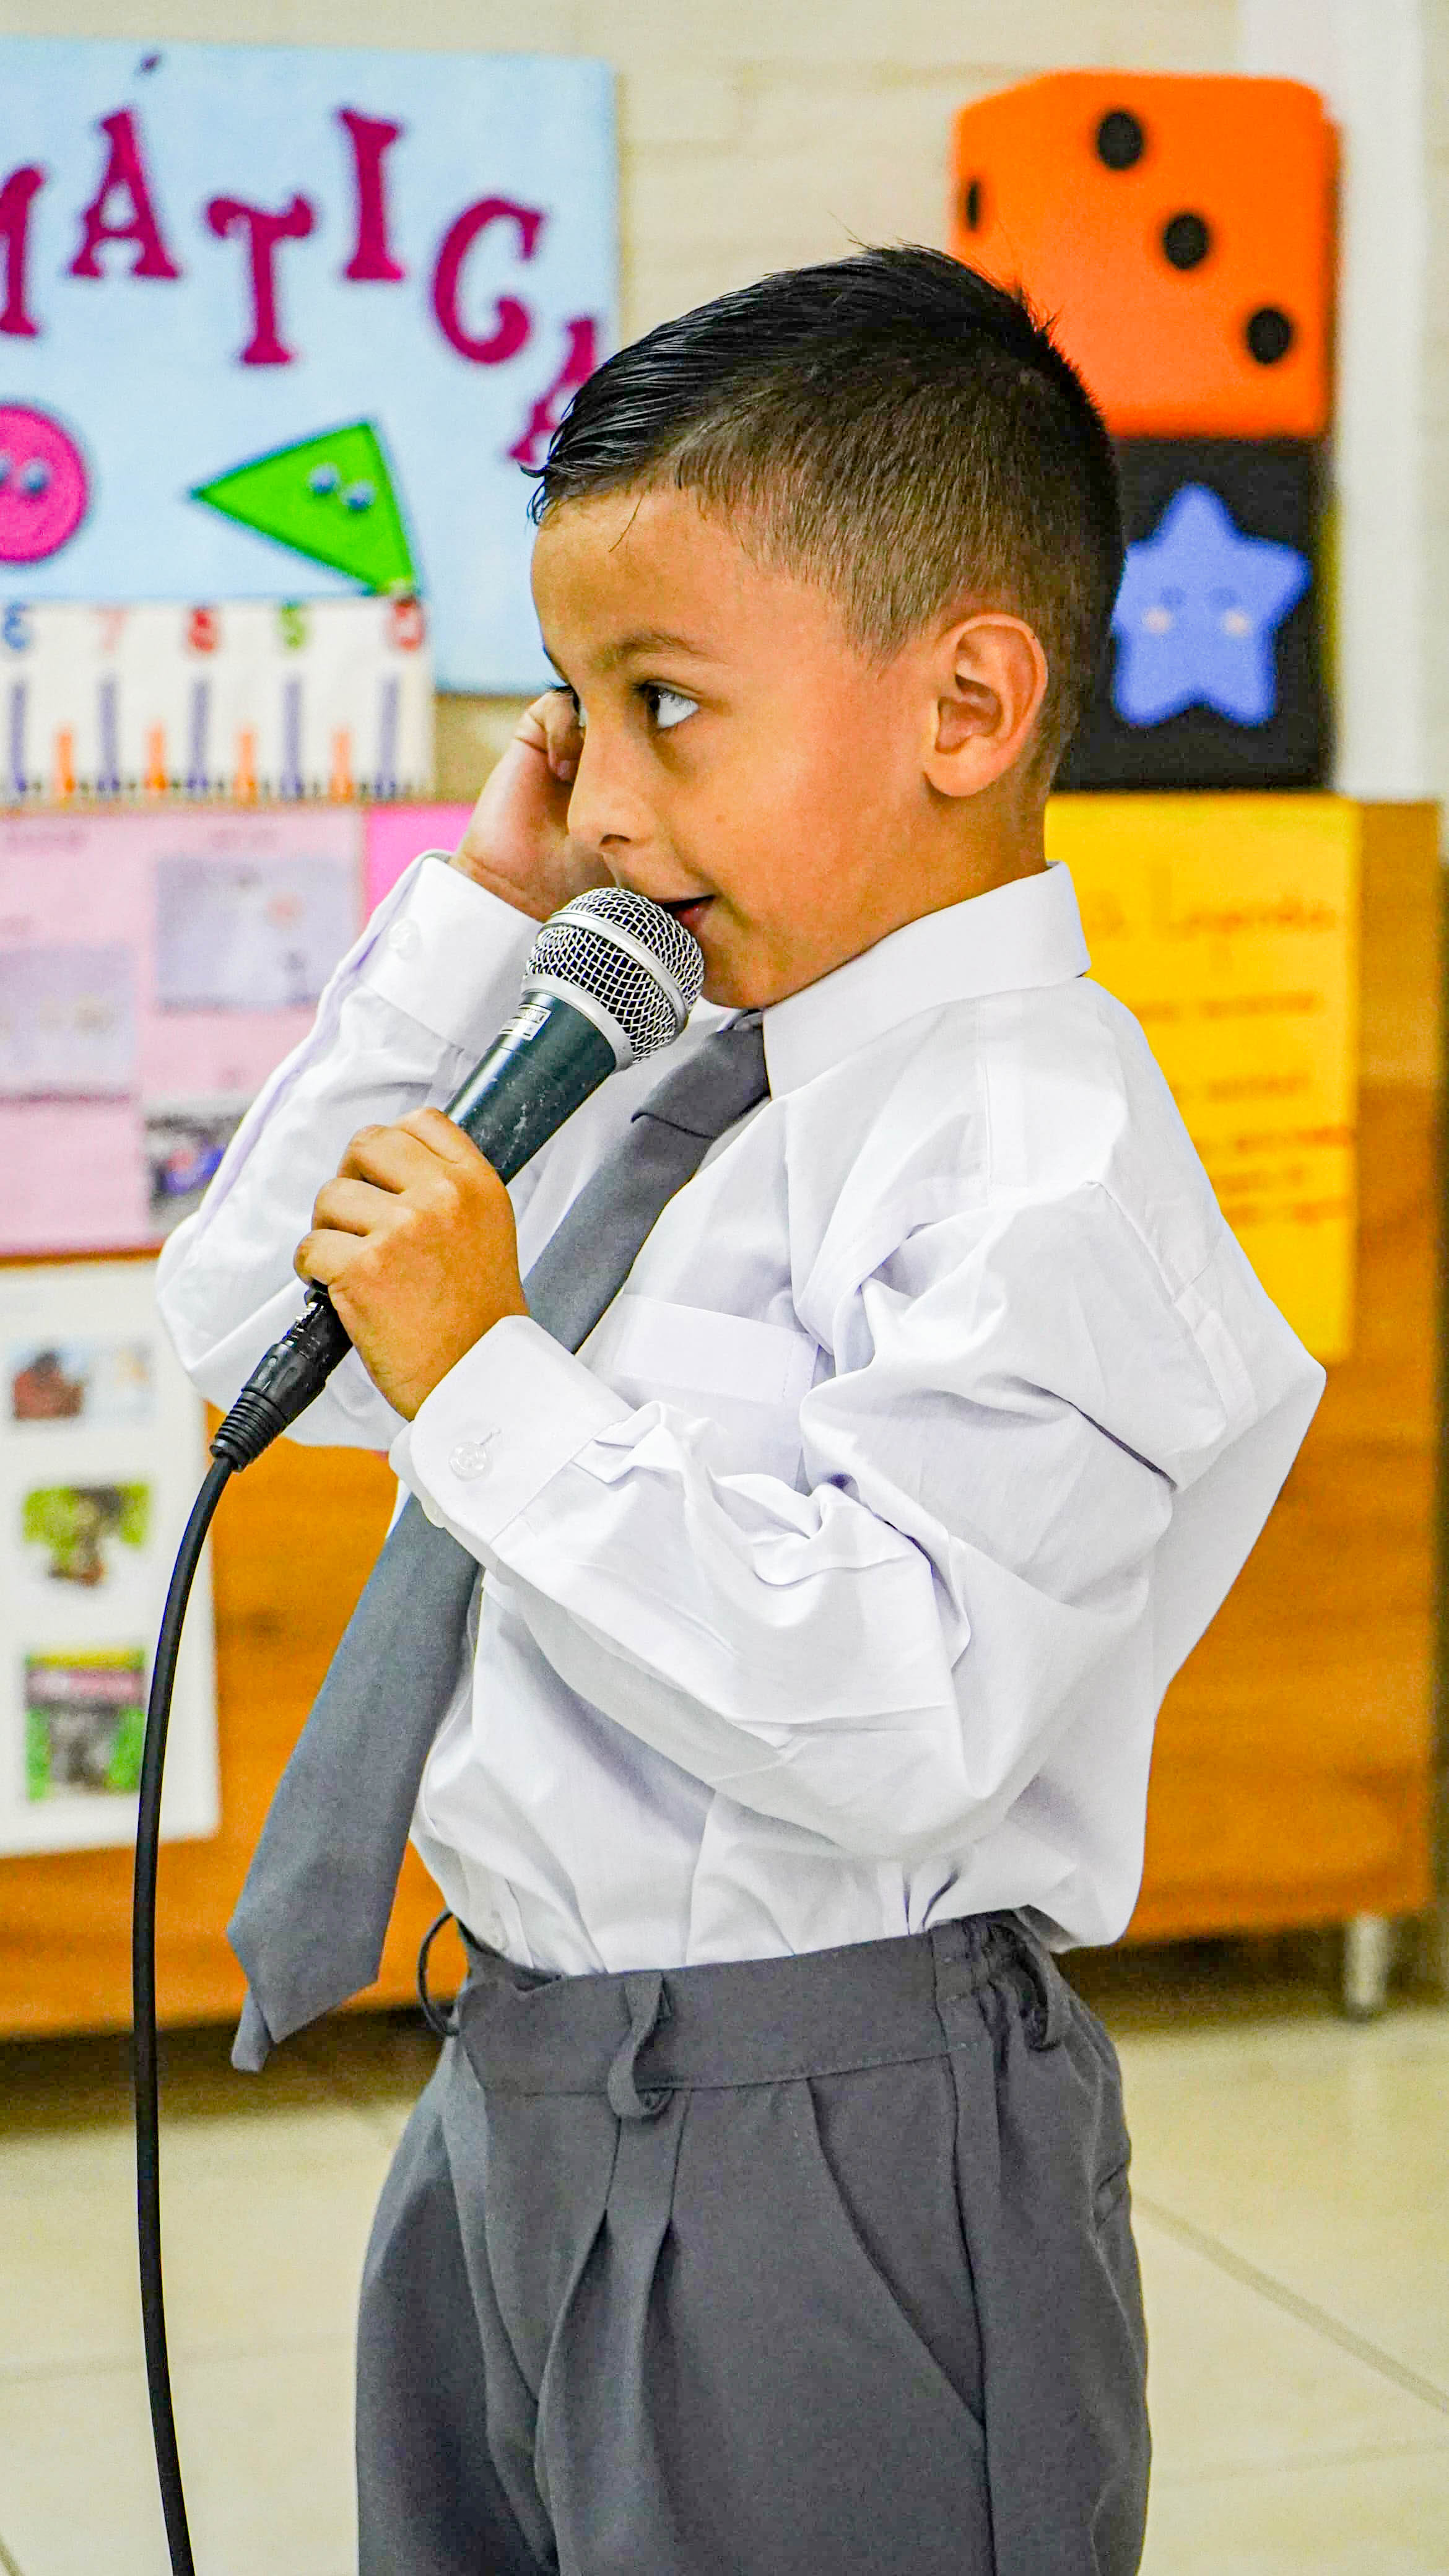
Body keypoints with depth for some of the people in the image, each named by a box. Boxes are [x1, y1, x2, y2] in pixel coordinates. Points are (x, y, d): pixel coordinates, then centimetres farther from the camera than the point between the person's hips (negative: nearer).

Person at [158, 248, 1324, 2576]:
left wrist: (487, 1381, -22)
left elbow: (895, 1706, -28)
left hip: (832, 2159, -8)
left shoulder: (1041, 1151, -18)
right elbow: (248, 1327, 16)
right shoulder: (665, 1087, 8)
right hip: (515, 2105, 9)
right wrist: (474, 920, 7)